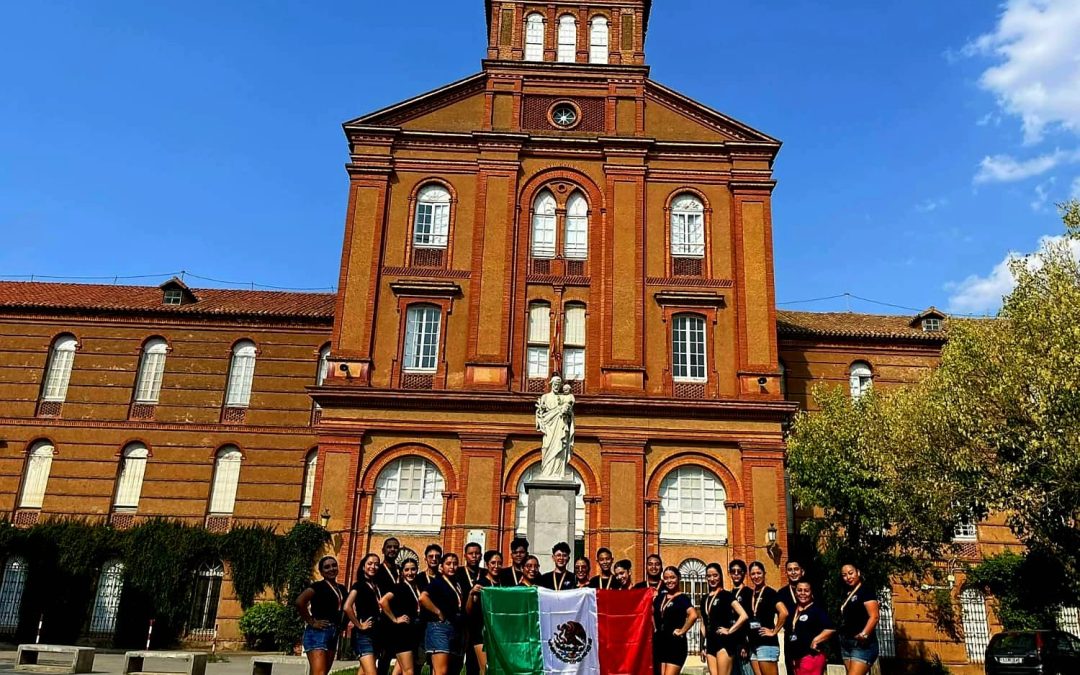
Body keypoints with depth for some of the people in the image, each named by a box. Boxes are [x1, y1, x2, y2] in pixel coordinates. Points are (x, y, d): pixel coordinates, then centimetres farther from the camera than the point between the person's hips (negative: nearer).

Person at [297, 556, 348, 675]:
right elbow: (299, 602, -20)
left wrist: (341, 625, 11)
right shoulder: (318, 586, -7)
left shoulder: (342, 589, 15)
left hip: (333, 635, 8)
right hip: (318, 633, -8)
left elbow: (345, 609, 29)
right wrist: (311, 622, -16)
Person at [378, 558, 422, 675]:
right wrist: (395, 619, -18)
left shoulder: (417, 588, 12)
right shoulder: (400, 587, -9)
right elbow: (382, 601, -24)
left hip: (412, 633, 8)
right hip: (401, 632, -8)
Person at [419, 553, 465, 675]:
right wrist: (438, 613, -18)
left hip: (455, 630, 8)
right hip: (440, 628, -8)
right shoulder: (437, 582, -6)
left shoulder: (457, 585, 17)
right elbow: (423, 597, -25)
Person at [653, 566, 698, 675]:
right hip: (660, 643, 7)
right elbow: (651, 613, 26)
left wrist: (682, 631, -19)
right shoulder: (660, 596, 10)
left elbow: (693, 615, -26)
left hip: (676, 643, -7)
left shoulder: (682, 597, -9)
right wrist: (654, 628, 13)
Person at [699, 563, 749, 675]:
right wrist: (703, 647, 14)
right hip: (710, 643, 6)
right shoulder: (704, 598, 14)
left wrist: (729, 631, -11)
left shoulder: (726, 595, -4)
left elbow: (744, 616, -14)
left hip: (724, 642, -6)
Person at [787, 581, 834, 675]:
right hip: (796, 658, 8)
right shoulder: (793, 610, 13)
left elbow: (830, 629, -21)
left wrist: (815, 641, -13)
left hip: (811, 656, -8)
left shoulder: (817, 610, -8)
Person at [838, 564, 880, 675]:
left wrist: (864, 634, -28)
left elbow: (874, 616, -16)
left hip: (862, 644, -8)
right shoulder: (848, 594, 18)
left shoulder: (866, 589, -5)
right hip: (846, 644, 8)